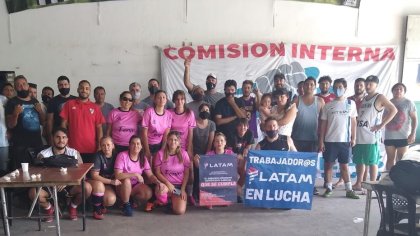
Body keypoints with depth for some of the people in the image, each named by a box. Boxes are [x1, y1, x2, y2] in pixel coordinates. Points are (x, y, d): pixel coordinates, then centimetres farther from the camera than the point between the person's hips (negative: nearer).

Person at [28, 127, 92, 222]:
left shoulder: (74, 153, -5)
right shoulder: (43, 155, -9)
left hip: (69, 186, 0)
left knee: (87, 187, -28)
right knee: (33, 192, -30)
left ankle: (72, 207, 7)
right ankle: (49, 208, 6)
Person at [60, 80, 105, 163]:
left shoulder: (95, 107, 6)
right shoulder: (69, 104, 5)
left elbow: (99, 128, 5)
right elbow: (64, 124, 5)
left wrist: (100, 146, -2)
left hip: (91, 150, 1)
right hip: (73, 149, 0)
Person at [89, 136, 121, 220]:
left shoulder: (116, 156, -5)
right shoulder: (98, 156, -17)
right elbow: (94, 175, -22)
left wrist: (116, 180, -16)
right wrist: (111, 181, -28)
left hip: (109, 184, 3)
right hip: (96, 181, -3)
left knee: (111, 200, -25)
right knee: (99, 185, -37)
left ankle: (101, 205, 13)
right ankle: (96, 210, -14)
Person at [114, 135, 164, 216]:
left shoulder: (143, 158, -3)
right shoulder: (122, 155, -17)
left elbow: (150, 175, -6)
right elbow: (117, 175, -26)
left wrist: (158, 182, -27)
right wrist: (135, 174, -30)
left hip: (135, 186, 4)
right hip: (122, 186, -4)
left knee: (148, 193, -23)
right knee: (127, 180, -36)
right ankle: (126, 205, -12)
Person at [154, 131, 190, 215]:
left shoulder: (183, 154, -3)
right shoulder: (161, 153, -4)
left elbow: (186, 174, -1)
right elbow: (158, 172, -3)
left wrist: (183, 189, -8)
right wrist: (167, 183, -16)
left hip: (180, 186, 1)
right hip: (166, 184, 0)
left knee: (180, 211, -20)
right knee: (161, 191, -39)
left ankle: (173, 201, 17)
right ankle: (165, 203, -1)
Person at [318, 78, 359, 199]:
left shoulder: (351, 103, 4)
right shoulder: (328, 105, 2)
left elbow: (353, 122, 8)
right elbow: (323, 124, 3)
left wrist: (353, 138, 2)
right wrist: (321, 141, -2)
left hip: (345, 140, 0)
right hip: (330, 140, 0)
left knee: (344, 165, 8)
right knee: (328, 164, 4)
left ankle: (349, 190, 15)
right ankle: (329, 188, 15)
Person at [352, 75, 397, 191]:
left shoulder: (380, 97, -2)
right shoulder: (363, 99, 17)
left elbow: (393, 110, -11)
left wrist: (381, 125, -14)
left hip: (371, 136, -7)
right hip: (359, 136, 7)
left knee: (372, 162, 0)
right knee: (359, 161, 11)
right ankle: (358, 183, 21)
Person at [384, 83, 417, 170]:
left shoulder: (408, 103, 1)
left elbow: (414, 118, -3)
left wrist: (413, 133, -13)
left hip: (403, 136, -3)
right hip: (389, 136, 4)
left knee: (401, 160, -1)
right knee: (390, 159, 9)